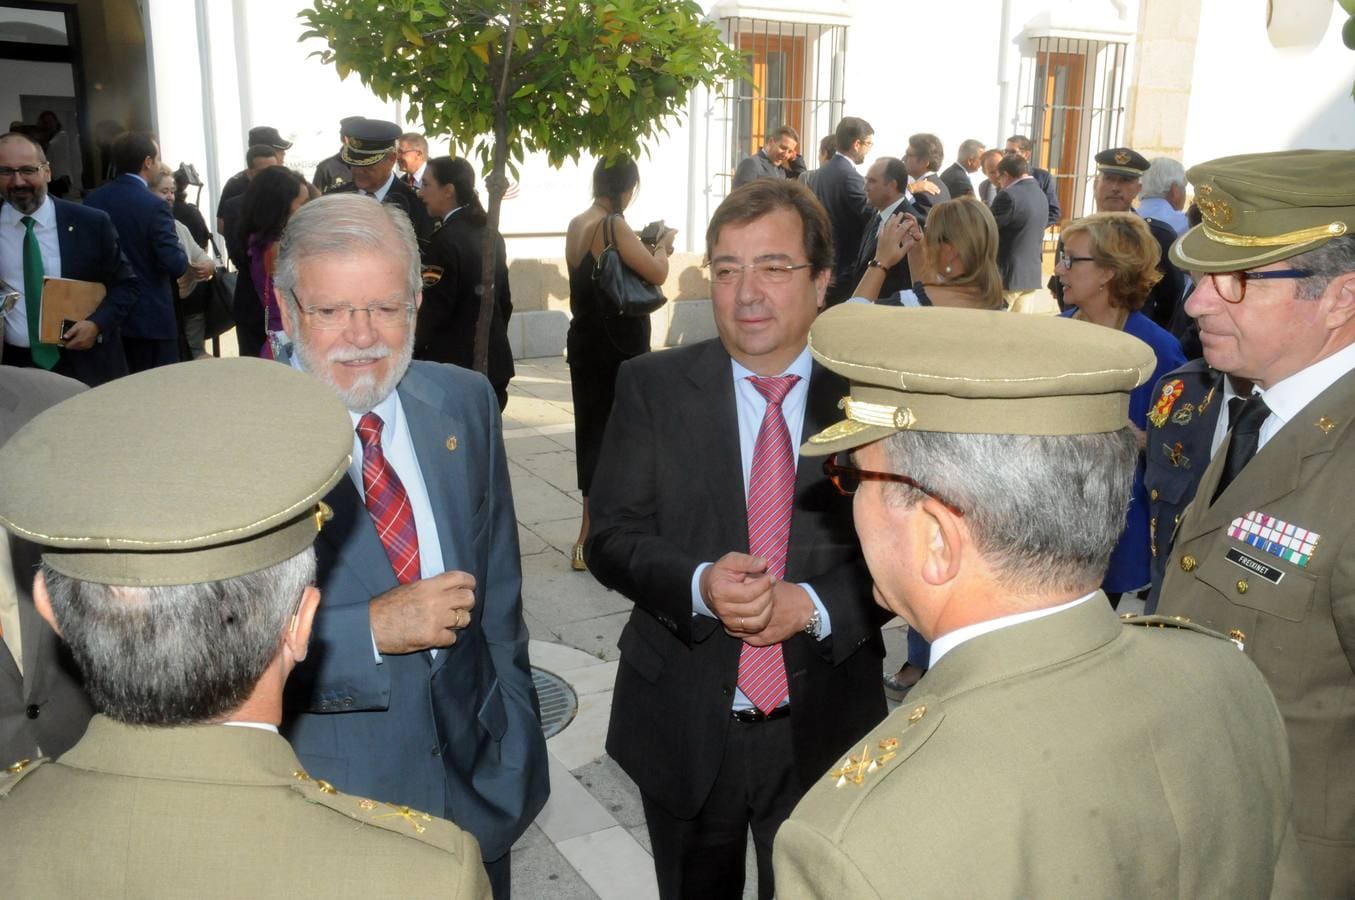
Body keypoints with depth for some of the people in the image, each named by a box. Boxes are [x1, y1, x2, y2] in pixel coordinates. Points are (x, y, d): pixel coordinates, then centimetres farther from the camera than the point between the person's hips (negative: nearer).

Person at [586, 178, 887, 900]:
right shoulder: (651, 387, -5)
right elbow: (611, 537, -7)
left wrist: (811, 604, -21)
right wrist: (700, 584, -25)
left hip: (821, 730, 0)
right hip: (683, 725, 1)